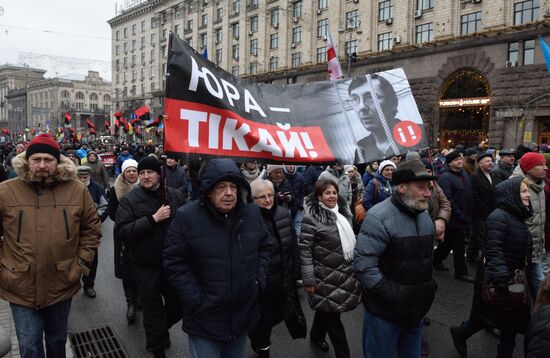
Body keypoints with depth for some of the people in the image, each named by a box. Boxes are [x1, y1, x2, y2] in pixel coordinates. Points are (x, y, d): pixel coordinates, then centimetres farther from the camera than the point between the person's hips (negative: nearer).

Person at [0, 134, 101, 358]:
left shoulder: (77, 191, -4)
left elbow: (92, 229, 5)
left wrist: (81, 264, -1)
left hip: (62, 285, 1)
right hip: (21, 287, -1)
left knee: (57, 339, 22)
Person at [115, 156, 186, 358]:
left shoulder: (176, 196, 0)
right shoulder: (129, 200, -7)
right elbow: (121, 230, -19)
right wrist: (153, 219, -25)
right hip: (146, 266, -3)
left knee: (179, 305, 17)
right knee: (153, 309, 12)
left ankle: (160, 328, 48)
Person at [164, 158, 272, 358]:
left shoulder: (252, 213, -1)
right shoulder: (187, 217, -15)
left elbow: (264, 247, 11)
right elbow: (174, 263, -13)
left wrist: (260, 281, 2)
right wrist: (196, 300, -15)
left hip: (244, 314, 4)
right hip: (204, 319, -4)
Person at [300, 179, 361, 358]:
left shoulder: (343, 212, 6)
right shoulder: (311, 217, -15)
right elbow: (304, 250, -15)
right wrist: (308, 280, -17)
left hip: (346, 273, 7)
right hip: (326, 276, -7)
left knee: (327, 310, 20)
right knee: (331, 313, 2)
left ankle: (316, 336, 44)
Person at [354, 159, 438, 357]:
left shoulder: (425, 216, 6)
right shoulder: (379, 217, -22)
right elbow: (364, 265, -27)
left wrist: (429, 286, 7)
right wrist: (392, 297, -23)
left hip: (416, 310, 7)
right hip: (385, 313, -7)